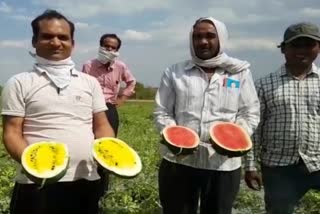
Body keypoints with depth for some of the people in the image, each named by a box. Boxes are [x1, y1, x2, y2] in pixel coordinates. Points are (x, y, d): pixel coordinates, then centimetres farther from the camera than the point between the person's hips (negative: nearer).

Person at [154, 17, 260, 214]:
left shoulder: (240, 72, 5)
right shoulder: (174, 72, 6)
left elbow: (250, 114, 5)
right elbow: (162, 112, 5)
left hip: (224, 164, 0)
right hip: (179, 161, 0)